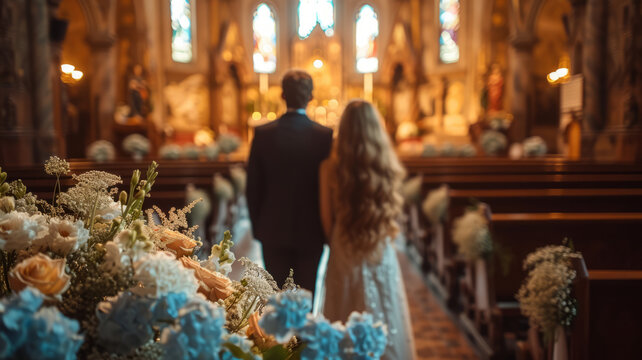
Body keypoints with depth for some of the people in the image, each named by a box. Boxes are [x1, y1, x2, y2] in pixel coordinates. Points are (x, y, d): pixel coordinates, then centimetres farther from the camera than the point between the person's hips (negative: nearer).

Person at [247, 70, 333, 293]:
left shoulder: (263, 134, -8)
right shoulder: (325, 136, -11)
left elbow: (253, 187, -3)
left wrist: (257, 225, 10)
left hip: (273, 231, 1)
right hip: (310, 232, -1)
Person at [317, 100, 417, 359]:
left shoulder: (330, 168, -12)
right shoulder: (388, 166, -7)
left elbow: (327, 220, -5)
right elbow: (394, 210, 3)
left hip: (344, 253, -1)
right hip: (381, 252, 1)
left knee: (345, 325, 13)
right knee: (383, 314, 16)